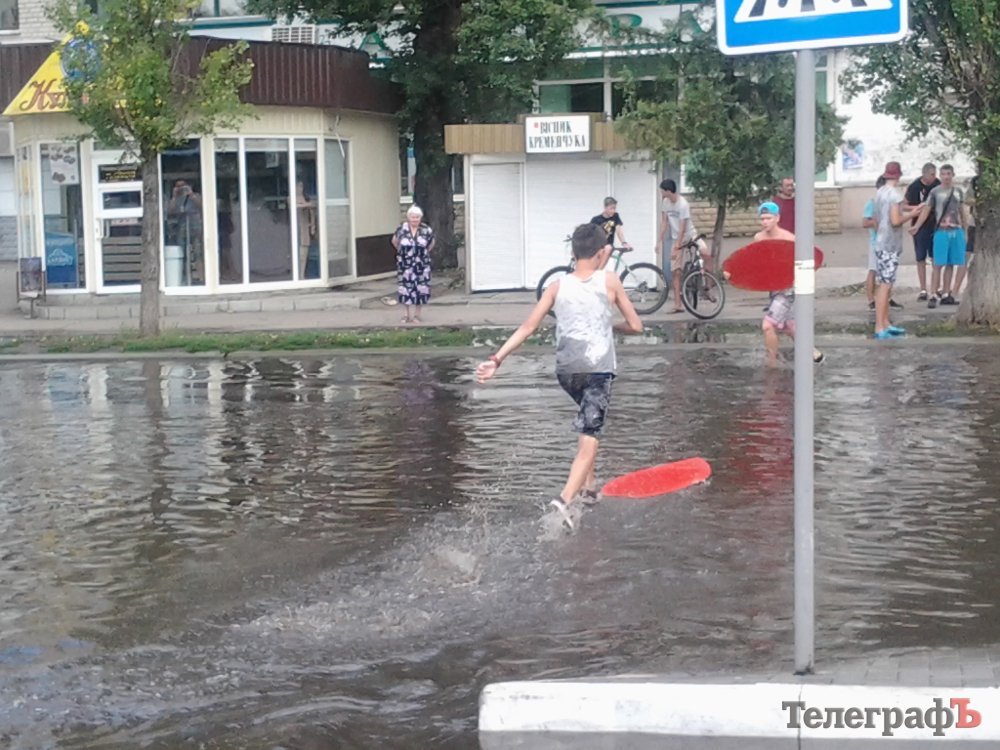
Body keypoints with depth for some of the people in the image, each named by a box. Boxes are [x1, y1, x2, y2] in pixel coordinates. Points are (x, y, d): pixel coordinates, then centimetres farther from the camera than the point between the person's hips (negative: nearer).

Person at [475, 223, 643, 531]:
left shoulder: (558, 287, 7)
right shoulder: (609, 281, 2)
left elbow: (528, 327, -1)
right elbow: (635, 325, 6)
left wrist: (497, 358, -2)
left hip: (566, 370, 4)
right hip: (598, 369, -4)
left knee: (589, 422, 30)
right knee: (589, 438, -10)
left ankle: (588, 486, 31)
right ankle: (565, 499, -29)